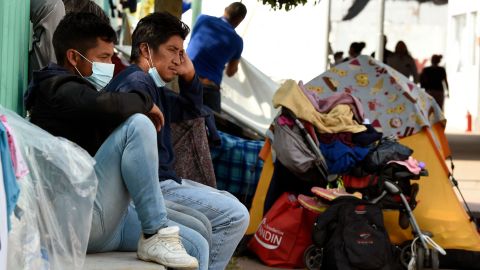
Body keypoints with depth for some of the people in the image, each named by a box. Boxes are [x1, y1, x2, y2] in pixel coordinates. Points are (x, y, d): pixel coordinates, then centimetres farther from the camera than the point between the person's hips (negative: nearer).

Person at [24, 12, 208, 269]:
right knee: (138, 125, -22)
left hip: (107, 222, 10)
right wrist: (144, 102, -9)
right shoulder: (58, 89, -6)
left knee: (197, 246, 3)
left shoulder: (80, 90, 26)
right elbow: (105, 106, -28)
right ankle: (155, 236, -20)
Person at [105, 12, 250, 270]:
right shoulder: (135, 83, -16)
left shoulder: (152, 85, 18)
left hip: (162, 180, 11)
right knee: (235, 216, -12)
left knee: (229, 205, 21)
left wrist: (189, 76, 13)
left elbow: (191, 110, 31)